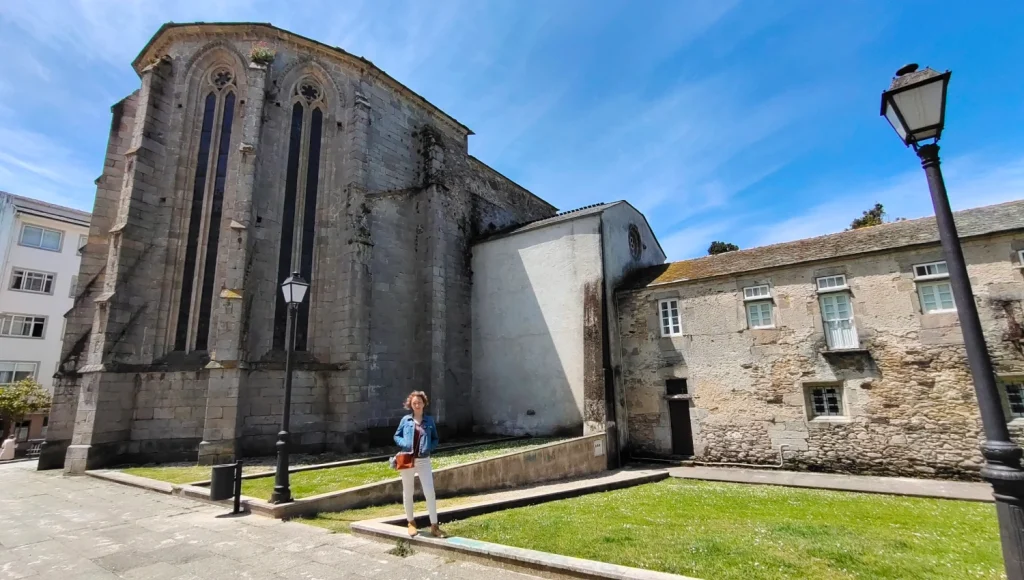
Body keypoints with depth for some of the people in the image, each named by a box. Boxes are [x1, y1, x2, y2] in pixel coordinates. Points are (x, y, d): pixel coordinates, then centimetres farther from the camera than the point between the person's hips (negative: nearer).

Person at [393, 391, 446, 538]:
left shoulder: (429, 420, 2)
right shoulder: (405, 420, 0)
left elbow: (435, 439, 9)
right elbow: (396, 436, 8)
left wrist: (429, 447, -11)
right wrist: (404, 444, -11)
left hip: (424, 461, 0)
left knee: (430, 492, -4)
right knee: (408, 492, 12)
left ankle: (434, 526, 5)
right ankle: (411, 523, 29)